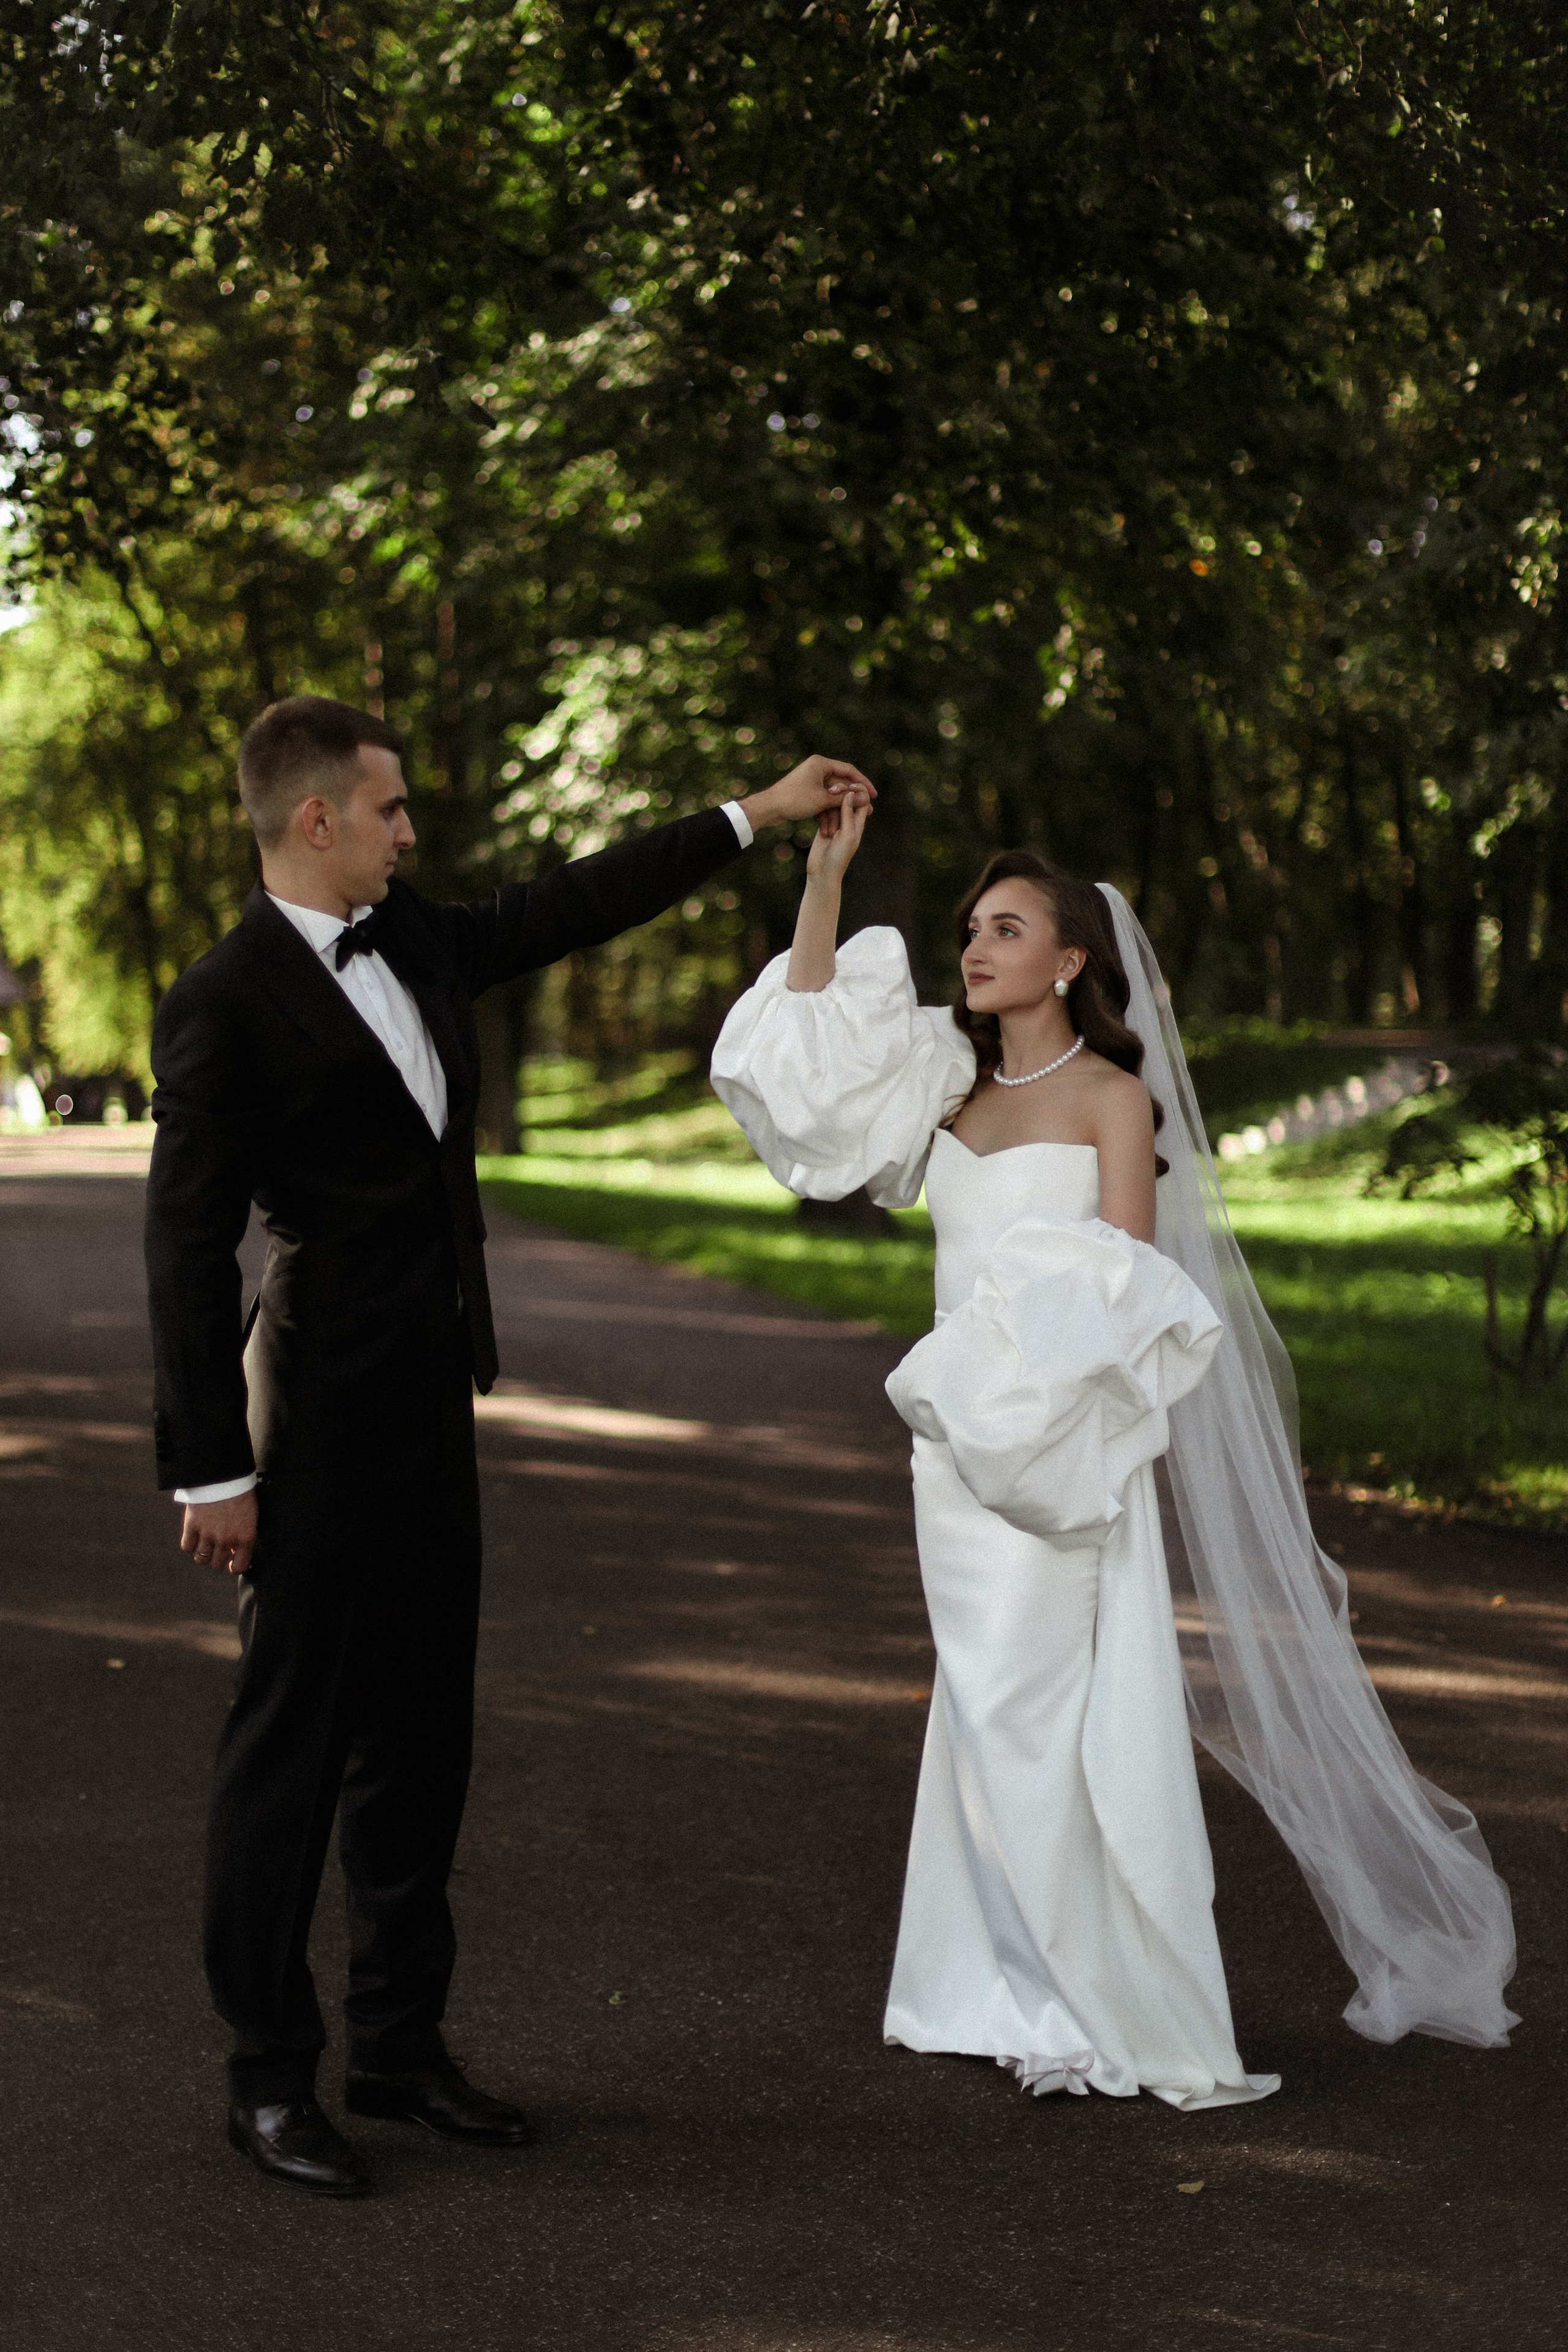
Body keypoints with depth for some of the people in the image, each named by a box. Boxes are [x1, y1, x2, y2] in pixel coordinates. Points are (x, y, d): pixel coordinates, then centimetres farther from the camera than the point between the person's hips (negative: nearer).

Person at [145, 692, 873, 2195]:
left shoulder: (416, 943, 9)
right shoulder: (224, 1004, -14)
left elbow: (571, 909, 23)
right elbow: (188, 1246, -15)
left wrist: (753, 817, 26)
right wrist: (210, 1470, -16)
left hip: (430, 1409, 8)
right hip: (318, 1427, -8)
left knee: (420, 1738, 14)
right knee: (288, 1746, 0)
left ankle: (398, 2044, 25)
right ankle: (269, 2078, 10)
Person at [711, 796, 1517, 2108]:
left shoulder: (1112, 1097, -6)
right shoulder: (958, 1085, 11)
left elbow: (1127, 1282, -11)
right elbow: (809, 1041, 6)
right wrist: (825, 875, 1)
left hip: (1068, 1445, -6)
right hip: (962, 1448, 6)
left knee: (1071, 1724, -5)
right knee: (988, 1717, 10)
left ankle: (1125, 2016, 5)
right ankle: (1018, 1994, 19)